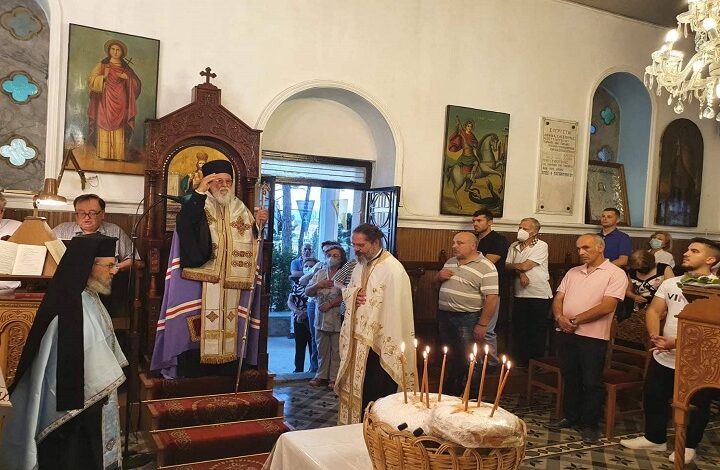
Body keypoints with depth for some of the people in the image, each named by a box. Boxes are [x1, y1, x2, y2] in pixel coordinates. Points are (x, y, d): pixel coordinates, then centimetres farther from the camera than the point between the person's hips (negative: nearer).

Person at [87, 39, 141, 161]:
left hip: (119, 104, 1)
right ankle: (103, 157, -12)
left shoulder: (126, 68, 16)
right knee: (104, 131, -9)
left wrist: (127, 78, -8)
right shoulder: (102, 66, 11)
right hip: (105, 103, -1)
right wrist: (103, 77, -13)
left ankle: (118, 157, -9)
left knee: (119, 135, -7)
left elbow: (137, 84, 10)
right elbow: (91, 81, 4)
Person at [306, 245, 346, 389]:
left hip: (338, 318, -5)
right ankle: (322, 376, 23)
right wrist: (317, 285, -8)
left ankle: (334, 378, 12)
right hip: (321, 318, 5)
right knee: (322, 349, 13)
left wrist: (330, 304, -18)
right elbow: (308, 292, 11)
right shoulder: (320, 273, 12)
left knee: (336, 350, 3)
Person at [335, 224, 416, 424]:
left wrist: (390, 348, -23)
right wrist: (351, 295, -2)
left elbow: (396, 310, -21)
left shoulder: (393, 269, -17)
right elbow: (347, 291, 23)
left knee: (376, 395, 2)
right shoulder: (360, 265, 10)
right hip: (357, 341, 8)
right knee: (355, 390, 17)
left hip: (379, 343, -8)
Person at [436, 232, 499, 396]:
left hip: (468, 319, -7)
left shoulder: (486, 268, -12)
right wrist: (439, 276, 1)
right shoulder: (450, 262, 10)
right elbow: (440, 284, 25)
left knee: (468, 361, 1)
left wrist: (482, 325, -20)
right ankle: (451, 391, 34)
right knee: (450, 358, 18)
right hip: (444, 316, 7)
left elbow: (492, 298, -16)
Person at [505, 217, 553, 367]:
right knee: (519, 330, 9)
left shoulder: (541, 246, -9)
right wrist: (520, 273, -16)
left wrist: (513, 265, 1)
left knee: (538, 332, 5)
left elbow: (525, 266, -15)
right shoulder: (514, 246, 10)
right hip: (520, 295, 5)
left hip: (540, 296, -5)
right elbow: (507, 266, 2)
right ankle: (521, 362, 22)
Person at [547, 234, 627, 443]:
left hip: (593, 336, -6)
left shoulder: (615, 274, -5)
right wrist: (560, 317, -10)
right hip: (566, 334, 6)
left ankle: (590, 424, 18)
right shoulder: (573, 272, 14)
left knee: (591, 382, 4)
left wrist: (576, 320, -13)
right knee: (570, 378, 15)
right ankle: (571, 417, 30)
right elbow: (558, 299, 11)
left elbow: (606, 307, -15)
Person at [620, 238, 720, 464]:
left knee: (696, 405, 12)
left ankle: (688, 445, 32)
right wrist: (654, 336, -12)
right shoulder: (670, 283, 8)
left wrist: (676, 342, -24)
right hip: (663, 357, 6)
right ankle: (655, 438, 34)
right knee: (653, 398, 15)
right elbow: (653, 311, 6)